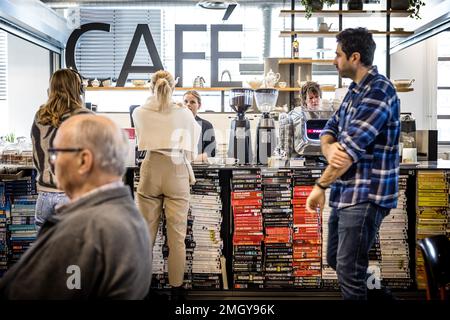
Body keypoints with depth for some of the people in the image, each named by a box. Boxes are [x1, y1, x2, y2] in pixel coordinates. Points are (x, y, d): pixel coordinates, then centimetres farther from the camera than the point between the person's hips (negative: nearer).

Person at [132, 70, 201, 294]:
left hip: (150, 171, 2)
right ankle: (176, 288, 11)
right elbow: (192, 150, 8)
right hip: (176, 173, -1)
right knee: (176, 236, 4)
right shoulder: (184, 114, 1)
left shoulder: (139, 113, 5)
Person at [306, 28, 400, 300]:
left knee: (348, 270, -4)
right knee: (334, 259, 20)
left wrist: (321, 186, -14)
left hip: (365, 195, -10)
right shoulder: (356, 90, 14)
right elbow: (330, 130, 9)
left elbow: (351, 147, -22)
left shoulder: (378, 91, -17)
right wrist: (329, 149, -15)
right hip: (346, 191, 10)